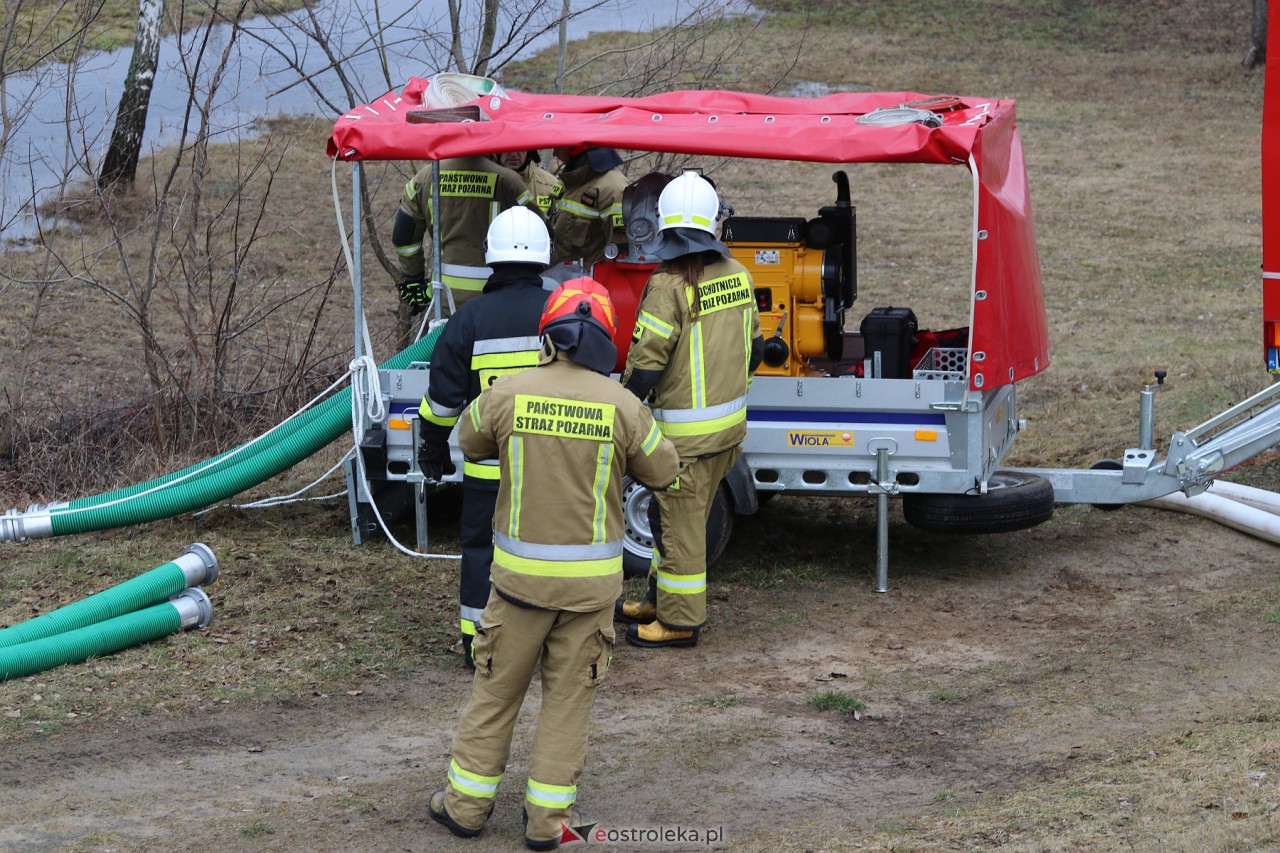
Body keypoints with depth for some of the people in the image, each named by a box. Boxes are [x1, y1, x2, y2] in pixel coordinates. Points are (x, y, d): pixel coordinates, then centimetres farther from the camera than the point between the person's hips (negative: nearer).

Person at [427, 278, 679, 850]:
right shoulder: (622, 406, -10)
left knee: (496, 690, 14)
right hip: (591, 578, 0)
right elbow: (662, 472, 5)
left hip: (521, 569, 0)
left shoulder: (507, 394, -8)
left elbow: (470, 443, 12)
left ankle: (467, 803, 23)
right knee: (568, 697, 12)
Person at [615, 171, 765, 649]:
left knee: (679, 522, 4)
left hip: (686, 432, -8)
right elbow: (754, 347, 13)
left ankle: (680, 620, 13)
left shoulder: (669, 286, -20)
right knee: (673, 515, 21)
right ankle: (660, 599, 34)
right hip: (731, 424, 8)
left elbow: (645, 364, -21)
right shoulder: (737, 275, 2)